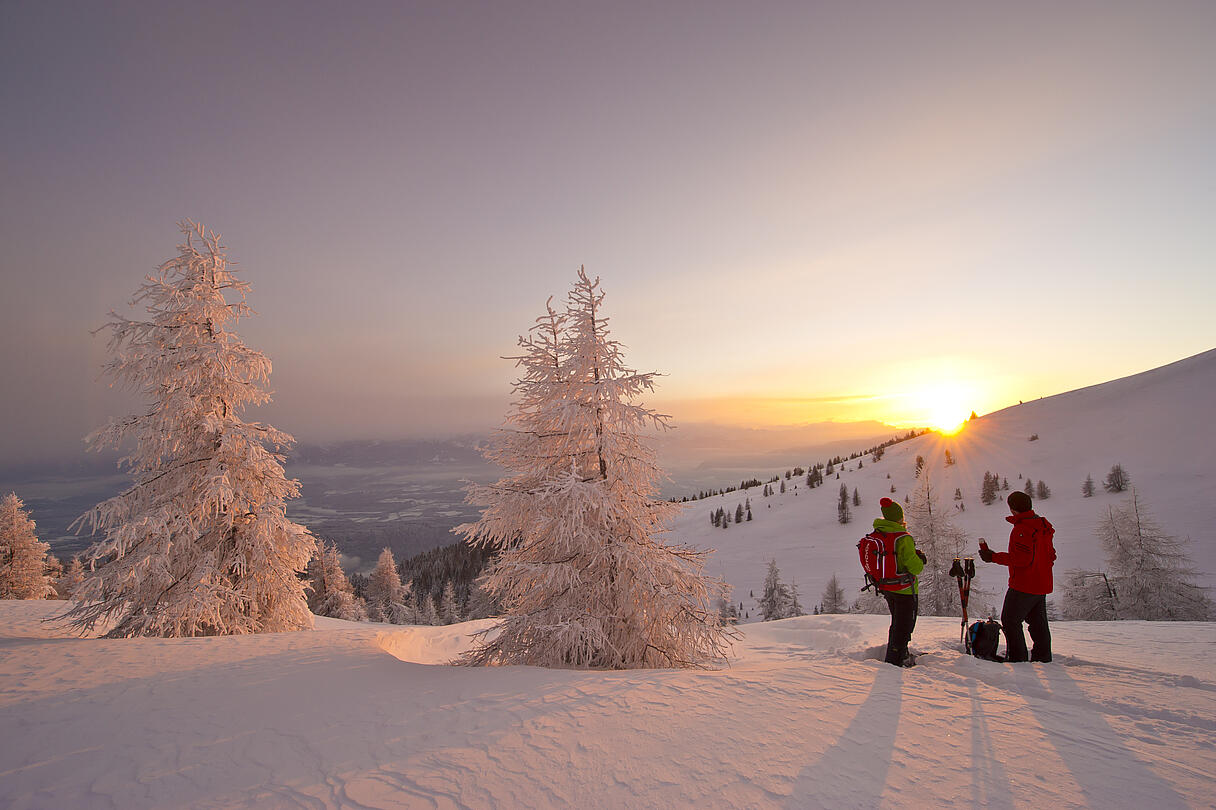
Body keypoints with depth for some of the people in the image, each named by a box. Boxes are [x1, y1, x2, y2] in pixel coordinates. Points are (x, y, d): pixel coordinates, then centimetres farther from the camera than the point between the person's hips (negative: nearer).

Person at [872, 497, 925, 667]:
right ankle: (894, 661, 10)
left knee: (897, 623, 24)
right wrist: (920, 559, 1)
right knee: (903, 627, 6)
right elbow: (915, 568, -20)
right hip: (905, 590, -7)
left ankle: (903, 656, 38)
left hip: (887, 589, 7)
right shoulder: (903, 538, -23)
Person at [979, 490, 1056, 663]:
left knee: (1010, 621, -1)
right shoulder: (1043, 526, 10)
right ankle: (1043, 657, 25)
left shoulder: (1022, 528, -20)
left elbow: (1021, 559, -24)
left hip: (1023, 585, -9)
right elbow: (1051, 555, 17)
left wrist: (994, 557, -16)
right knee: (1038, 623, 18)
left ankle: (1017, 658, 0)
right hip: (1042, 585, 9)